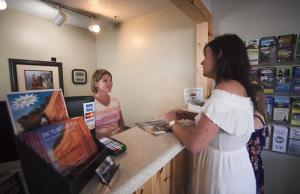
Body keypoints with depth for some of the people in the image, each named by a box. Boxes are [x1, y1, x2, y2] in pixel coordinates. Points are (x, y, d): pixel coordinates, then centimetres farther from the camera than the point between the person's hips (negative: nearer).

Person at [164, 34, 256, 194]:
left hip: (223, 172, -8)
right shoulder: (239, 87, 2)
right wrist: (186, 115, 5)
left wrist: (173, 122, -10)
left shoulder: (223, 94, -29)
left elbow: (194, 145, -27)